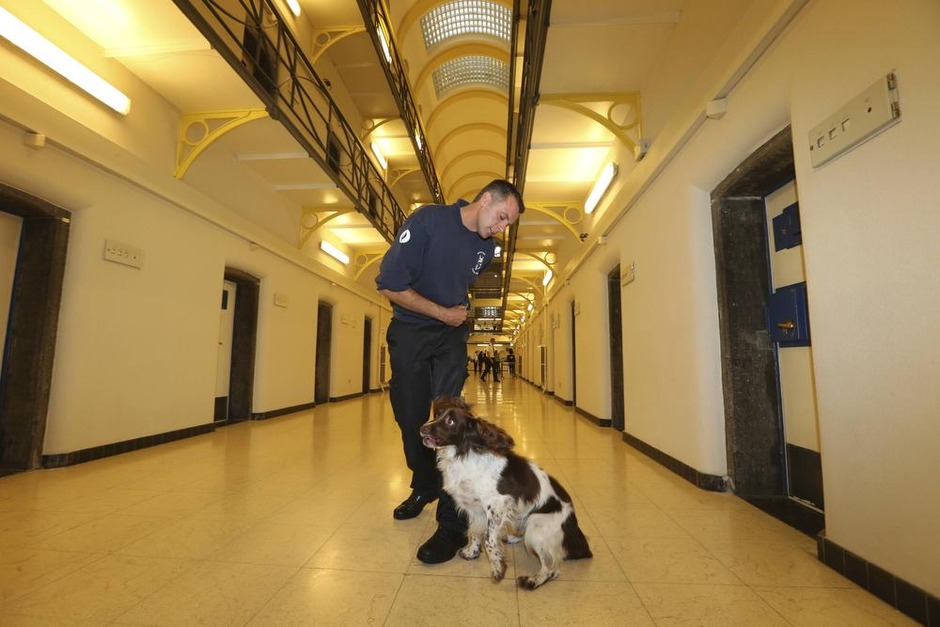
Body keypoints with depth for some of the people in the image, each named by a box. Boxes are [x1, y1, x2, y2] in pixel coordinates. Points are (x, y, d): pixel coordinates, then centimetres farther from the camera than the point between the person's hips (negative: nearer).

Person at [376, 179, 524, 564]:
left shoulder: (487, 250, 0)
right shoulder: (427, 220, -15)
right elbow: (389, 285, -17)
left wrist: (461, 310, 6)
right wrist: (442, 312, -14)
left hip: (450, 336, 2)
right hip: (408, 332, -1)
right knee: (410, 417, 6)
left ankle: (453, 524, -3)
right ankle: (425, 487, 33)